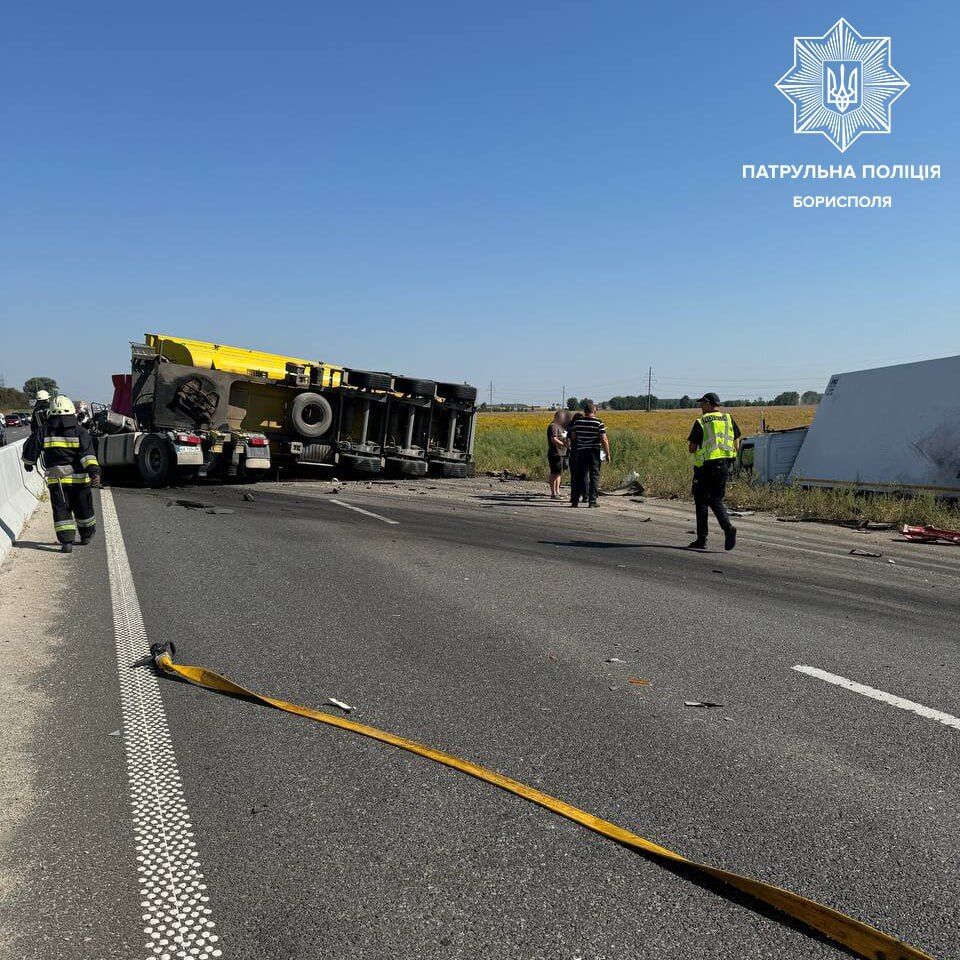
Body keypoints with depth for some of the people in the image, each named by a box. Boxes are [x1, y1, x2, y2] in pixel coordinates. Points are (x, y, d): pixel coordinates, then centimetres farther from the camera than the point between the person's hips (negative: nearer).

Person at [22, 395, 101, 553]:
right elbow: (88, 454, -14)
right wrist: (94, 471, -19)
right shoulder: (80, 432, -3)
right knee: (83, 508, 15)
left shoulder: (43, 431, 2)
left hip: (55, 479, 0)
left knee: (61, 509, 4)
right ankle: (87, 535, 32)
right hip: (79, 478, 0)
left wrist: (28, 463, 31)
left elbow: (30, 448, 12)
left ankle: (66, 540, -8)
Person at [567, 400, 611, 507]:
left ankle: (575, 500, 11)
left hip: (580, 452, 3)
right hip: (594, 452, -3)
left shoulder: (577, 422, 1)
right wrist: (608, 454, -4)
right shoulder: (599, 423, -8)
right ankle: (592, 500, 0)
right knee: (594, 476, 4)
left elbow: (573, 437, 9)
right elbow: (604, 440, -11)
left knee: (579, 476, 10)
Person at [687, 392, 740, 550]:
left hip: (705, 466, -4)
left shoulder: (701, 422, -6)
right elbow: (736, 444, 8)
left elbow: (692, 448, -6)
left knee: (701, 502, 7)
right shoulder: (728, 419, 7)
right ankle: (728, 526, -13)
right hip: (724, 465, 4)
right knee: (716, 500, 12)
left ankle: (702, 539, 9)